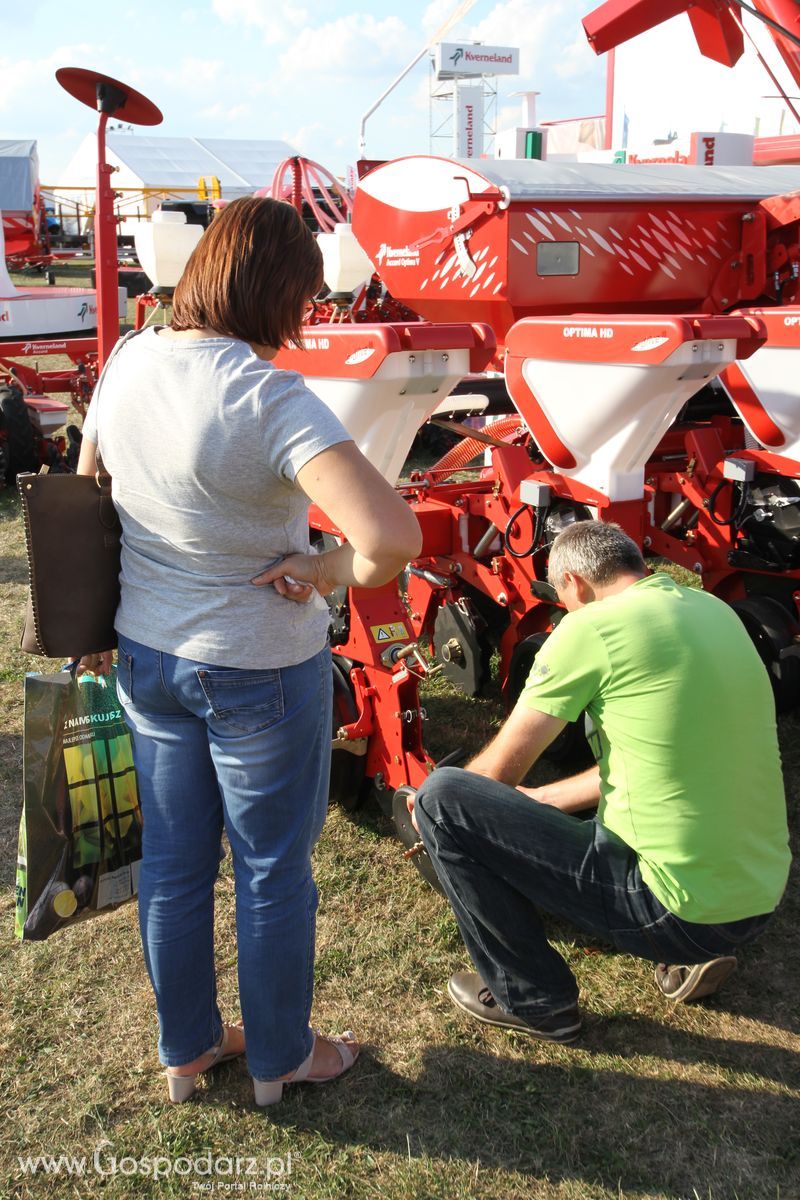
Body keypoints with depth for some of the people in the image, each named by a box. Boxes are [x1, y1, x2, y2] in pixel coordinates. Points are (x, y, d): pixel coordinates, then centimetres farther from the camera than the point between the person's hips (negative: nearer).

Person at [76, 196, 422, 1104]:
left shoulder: (129, 362, -3)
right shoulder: (268, 397, -26)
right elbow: (394, 538, -38)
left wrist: (97, 623, 22)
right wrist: (323, 571, -18)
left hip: (146, 657, 7)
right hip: (260, 672, -7)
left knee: (172, 865, 21)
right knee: (272, 873, 15)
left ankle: (184, 1051, 42)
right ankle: (279, 1060, 37)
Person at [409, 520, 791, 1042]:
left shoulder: (591, 626, -13)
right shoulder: (713, 609, 9)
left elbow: (501, 769, -4)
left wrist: (438, 806, 17)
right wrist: (540, 798, 26)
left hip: (683, 911, -8)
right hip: (761, 897, 8)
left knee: (441, 797, -5)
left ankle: (533, 999, 7)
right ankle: (694, 954, 18)